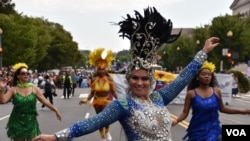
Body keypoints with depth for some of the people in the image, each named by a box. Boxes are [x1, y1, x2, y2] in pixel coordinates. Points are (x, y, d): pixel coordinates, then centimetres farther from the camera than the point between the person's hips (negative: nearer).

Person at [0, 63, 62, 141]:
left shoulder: (34, 88, -2)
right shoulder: (13, 89, -3)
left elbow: (45, 101, -2)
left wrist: (55, 110, -7)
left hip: (31, 121, 0)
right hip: (17, 122, 0)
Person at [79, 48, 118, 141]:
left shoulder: (109, 80, -10)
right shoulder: (94, 80, -6)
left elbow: (113, 92, -5)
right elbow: (92, 93, -2)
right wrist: (86, 100, -15)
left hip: (106, 102, -2)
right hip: (97, 102, 2)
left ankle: (107, 132, 14)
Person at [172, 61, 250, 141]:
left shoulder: (216, 91, 1)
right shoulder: (191, 93, -5)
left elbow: (222, 109, 12)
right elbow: (185, 113, -5)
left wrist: (242, 111, 9)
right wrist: (176, 121, -25)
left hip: (213, 129, 1)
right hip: (197, 130, -1)